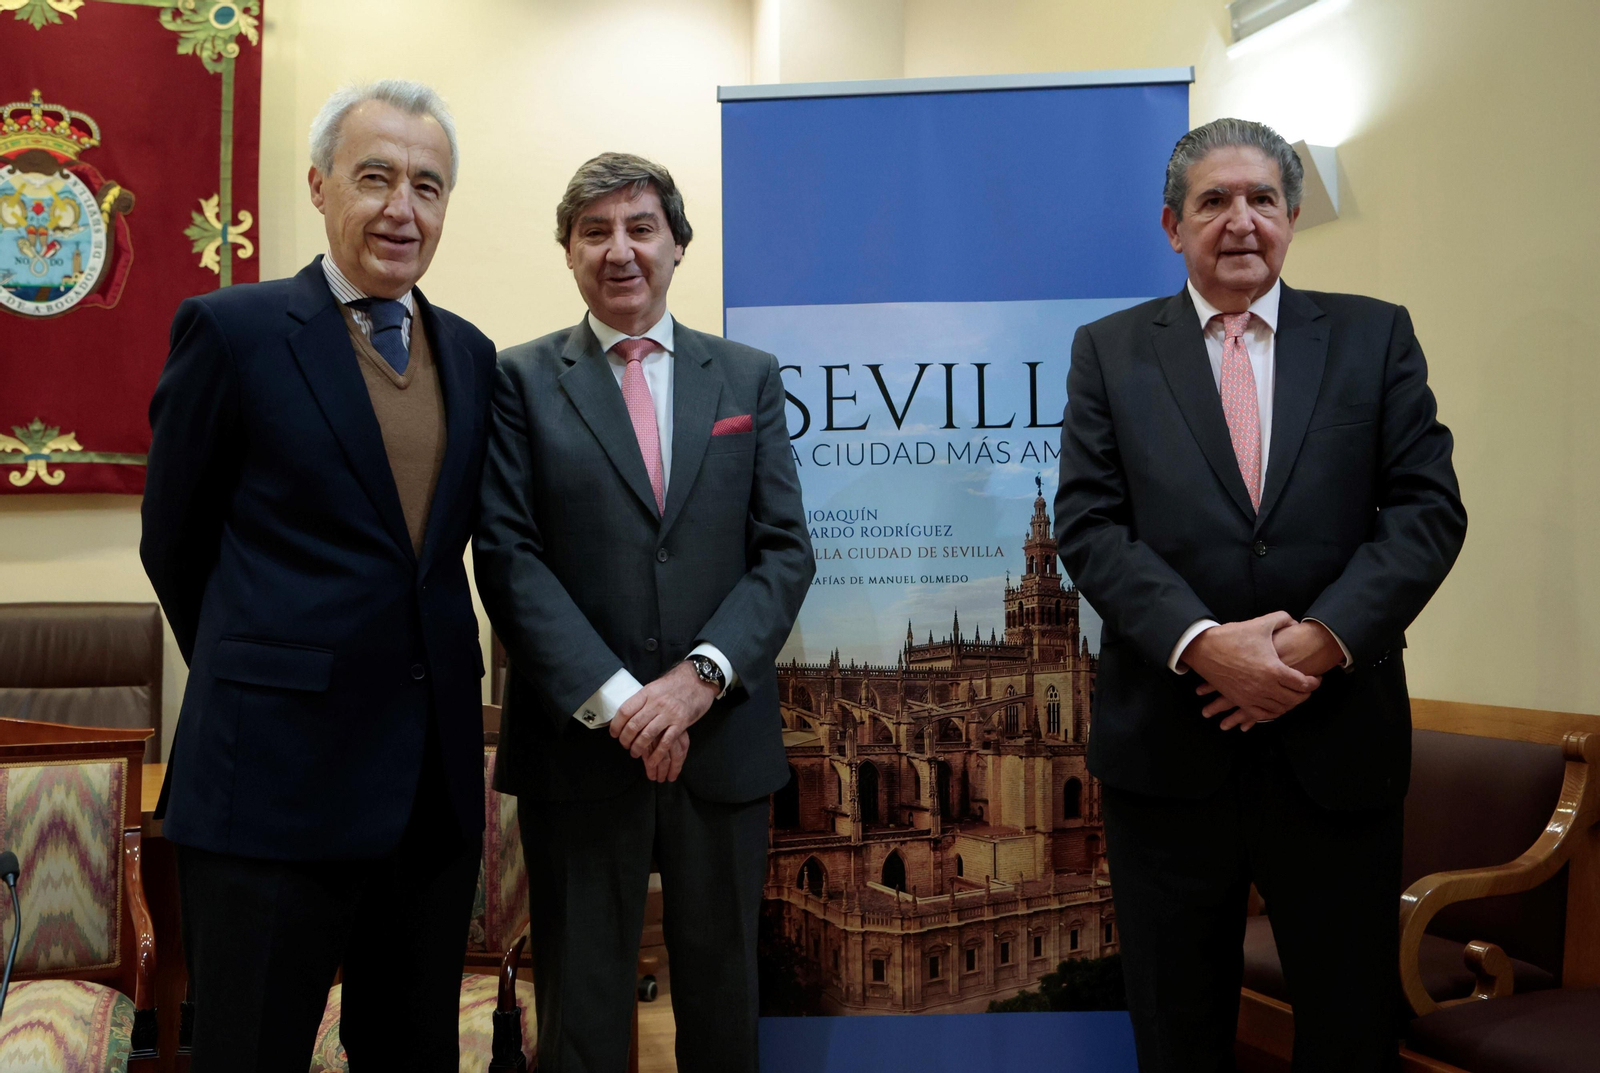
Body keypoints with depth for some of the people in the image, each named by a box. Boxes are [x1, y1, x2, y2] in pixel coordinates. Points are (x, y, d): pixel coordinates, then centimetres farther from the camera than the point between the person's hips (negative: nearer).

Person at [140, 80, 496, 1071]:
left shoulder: (471, 353, 9)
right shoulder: (234, 330, -6)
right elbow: (175, 543, 1)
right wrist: (252, 677, 10)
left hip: (438, 781, 5)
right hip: (278, 772, -5)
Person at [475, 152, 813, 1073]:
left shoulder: (750, 378, 8)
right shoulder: (522, 380, 2)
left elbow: (786, 550, 1)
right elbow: (508, 555, -6)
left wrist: (703, 674, -13)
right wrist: (612, 697, -15)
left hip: (724, 738, 2)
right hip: (578, 744, -1)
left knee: (722, 993, 15)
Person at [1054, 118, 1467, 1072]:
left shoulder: (1375, 337, 7)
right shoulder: (1110, 350, 5)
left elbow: (1428, 507, -1)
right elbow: (1088, 523, -4)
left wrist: (1323, 637, -16)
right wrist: (1201, 641, -18)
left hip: (1337, 746, 1)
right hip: (1168, 744, 0)